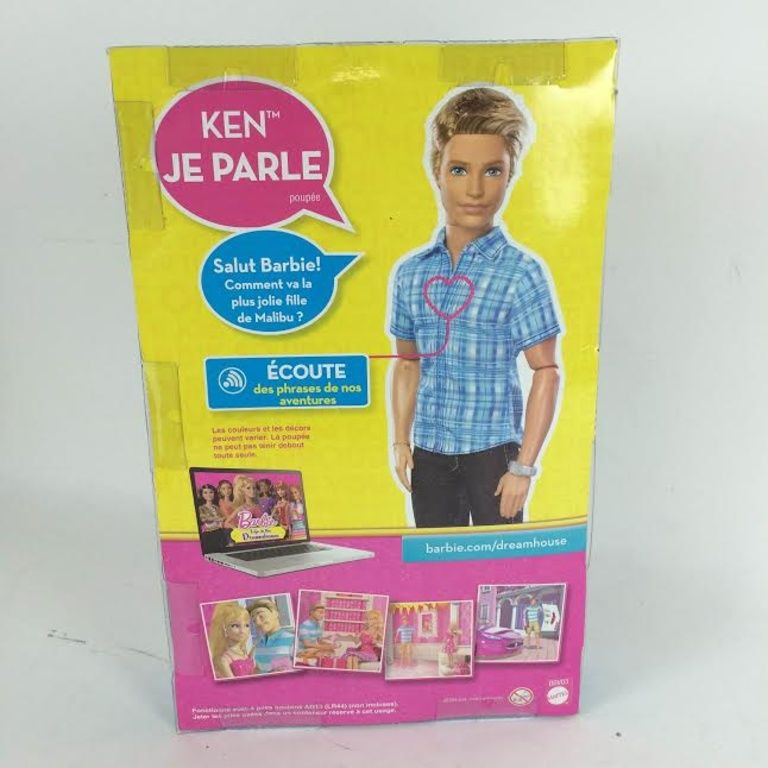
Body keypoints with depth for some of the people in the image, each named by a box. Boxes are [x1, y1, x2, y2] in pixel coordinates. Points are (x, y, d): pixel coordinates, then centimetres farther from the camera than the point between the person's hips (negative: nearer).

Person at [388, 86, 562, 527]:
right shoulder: (411, 273, 2)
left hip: (493, 449, -4)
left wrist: (524, 466, -11)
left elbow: (546, 373, -10)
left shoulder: (522, 273, -10)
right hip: (429, 452, 4)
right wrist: (401, 442, 7)